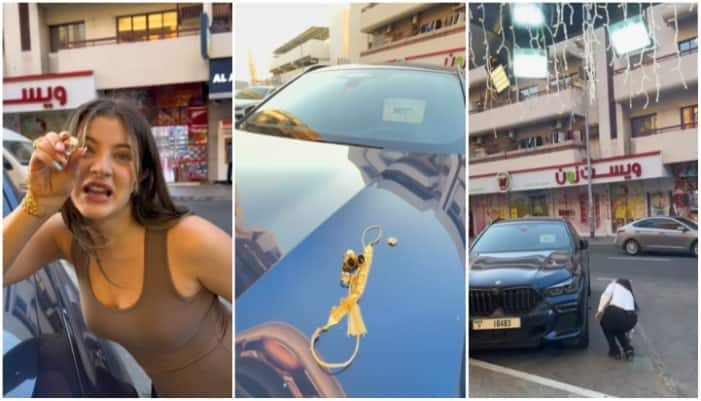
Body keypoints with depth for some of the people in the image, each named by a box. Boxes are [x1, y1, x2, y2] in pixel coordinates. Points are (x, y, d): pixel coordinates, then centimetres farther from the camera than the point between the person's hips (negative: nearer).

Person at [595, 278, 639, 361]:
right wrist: (627, 335, 55)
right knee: (619, 329, 38)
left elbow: (607, 294, -2)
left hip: (616, 313, -5)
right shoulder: (630, 293, 36)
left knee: (605, 324, 30)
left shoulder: (615, 284, 23)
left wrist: (600, 311, 0)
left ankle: (614, 351, 22)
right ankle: (628, 349, 18)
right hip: (631, 318, 5)